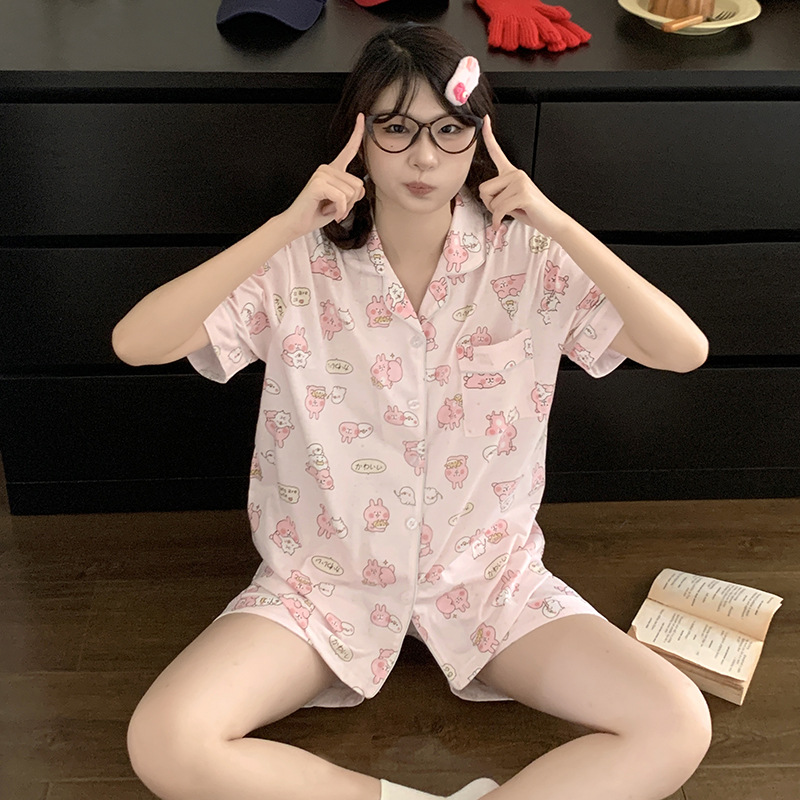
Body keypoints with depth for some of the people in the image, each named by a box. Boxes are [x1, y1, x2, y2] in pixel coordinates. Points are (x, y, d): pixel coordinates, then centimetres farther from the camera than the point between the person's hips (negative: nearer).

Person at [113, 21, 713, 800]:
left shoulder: (529, 257, -9)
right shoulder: (300, 263, -12)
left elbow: (686, 350, -18)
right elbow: (135, 343, -24)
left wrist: (557, 224, -26)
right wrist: (286, 226, -30)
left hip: (487, 575, 1)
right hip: (326, 577, 0)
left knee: (678, 726, -17)